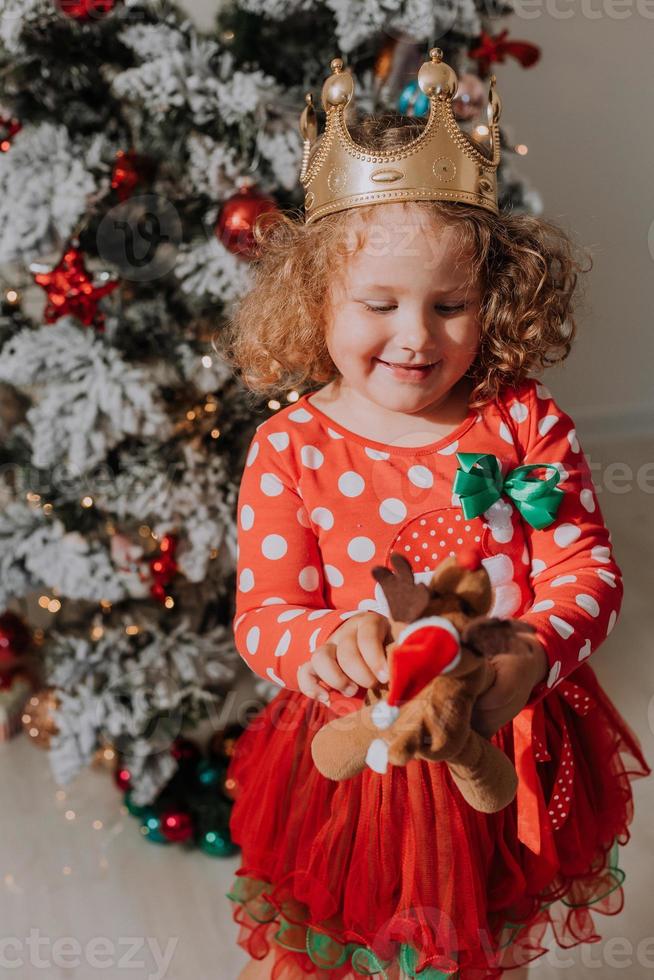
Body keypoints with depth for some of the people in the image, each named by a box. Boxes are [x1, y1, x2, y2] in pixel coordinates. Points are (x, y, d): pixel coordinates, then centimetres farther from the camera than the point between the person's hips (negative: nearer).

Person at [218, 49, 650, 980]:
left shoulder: (526, 424, -8)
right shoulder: (290, 449, -13)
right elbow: (263, 616, -14)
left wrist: (532, 656, -32)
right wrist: (331, 641, -37)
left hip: (508, 754, 2)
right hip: (351, 757, -1)